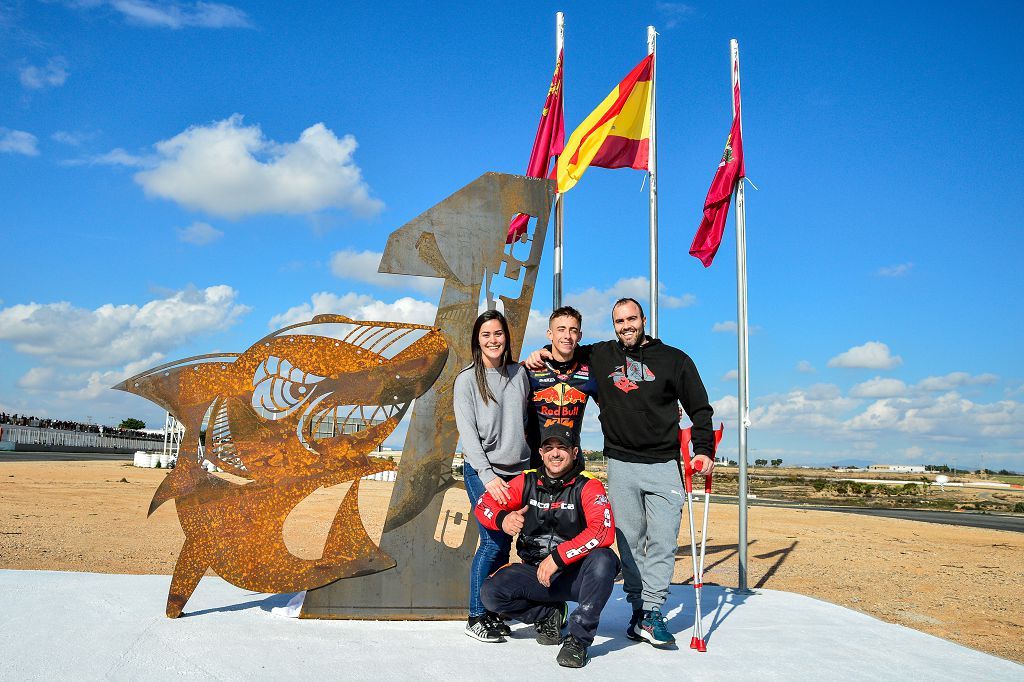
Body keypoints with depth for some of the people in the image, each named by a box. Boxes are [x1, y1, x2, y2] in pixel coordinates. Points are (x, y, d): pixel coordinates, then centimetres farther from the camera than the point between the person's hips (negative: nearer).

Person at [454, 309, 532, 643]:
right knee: (494, 541, -10)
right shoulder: (467, 379, -2)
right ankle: (476, 617, 3)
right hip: (482, 471, -4)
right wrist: (489, 476, -18)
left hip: (517, 471, 4)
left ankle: (494, 613, 16)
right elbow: (468, 432, -9)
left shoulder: (520, 373, 9)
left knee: (504, 543, 3)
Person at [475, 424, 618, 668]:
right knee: (491, 592, -20)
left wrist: (558, 557, -30)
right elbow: (484, 504, 0)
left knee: (603, 560, -34)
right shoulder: (526, 482, 1)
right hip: (535, 573, 3)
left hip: (577, 575, -3)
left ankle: (579, 638, -17)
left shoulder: (588, 487, -10)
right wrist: (502, 518, -24)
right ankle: (549, 615, 9)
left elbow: (603, 531, -25)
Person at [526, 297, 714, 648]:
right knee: (629, 541, 3)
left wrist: (704, 449, -1)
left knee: (663, 540, -6)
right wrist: (540, 356, 8)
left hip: (664, 464, -1)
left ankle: (651, 613, -1)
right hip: (620, 464, 2)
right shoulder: (600, 356, 10)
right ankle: (638, 609, 12)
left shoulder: (674, 359, 5)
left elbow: (700, 408, 9)